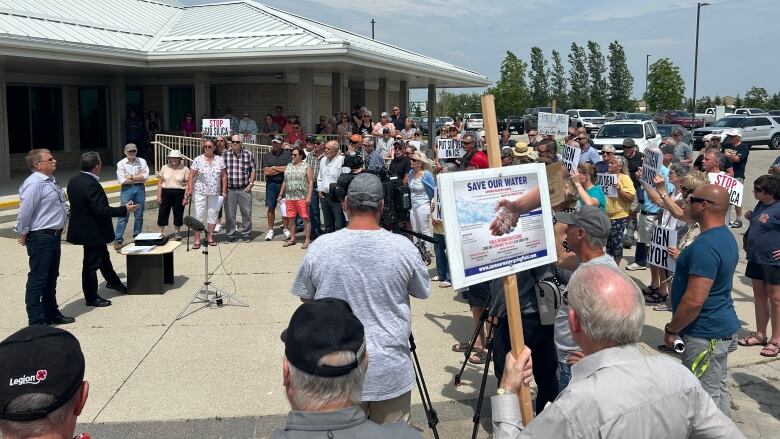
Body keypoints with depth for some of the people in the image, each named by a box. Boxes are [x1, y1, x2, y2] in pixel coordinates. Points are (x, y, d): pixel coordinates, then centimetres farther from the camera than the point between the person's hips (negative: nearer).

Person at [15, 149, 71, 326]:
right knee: (38, 280, -2)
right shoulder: (34, 184, -19)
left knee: (51, 278, 18)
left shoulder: (51, 181, 11)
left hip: (54, 236, 10)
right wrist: (23, 234, -10)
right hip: (40, 238, -10)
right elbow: (25, 212, -19)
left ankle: (52, 314, 30)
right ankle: (36, 321, 4)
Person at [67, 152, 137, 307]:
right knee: (91, 263, 3)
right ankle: (91, 297, 15)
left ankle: (113, 282, 44)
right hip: (93, 231, -10)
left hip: (81, 228, 10)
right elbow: (101, 211, -29)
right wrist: (125, 210, -22)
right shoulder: (92, 185, -27)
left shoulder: (73, 181, 1)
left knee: (103, 256, 26)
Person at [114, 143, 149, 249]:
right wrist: (139, 178, -7)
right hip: (127, 189, -2)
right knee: (123, 215, -6)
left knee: (139, 215, 8)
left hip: (140, 189, 2)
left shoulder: (142, 161, 5)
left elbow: (146, 177, -6)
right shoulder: (121, 164, 0)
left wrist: (131, 177, -10)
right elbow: (122, 180, -11)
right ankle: (118, 239, -4)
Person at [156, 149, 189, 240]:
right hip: (166, 193, 2)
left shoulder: (185, 169, -2)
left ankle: (178, 232, 19)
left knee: (178, 213, 5)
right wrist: (159, 196, 1)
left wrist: (186, 198, -9)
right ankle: (161, 232, 11)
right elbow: (160, 183, 7)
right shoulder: (164, 168, 6)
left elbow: (187, 185, -4)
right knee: (163, 213, 2)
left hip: (179, 193, -2)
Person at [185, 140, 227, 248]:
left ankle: (210, 237, 19)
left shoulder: (219, 160, 5)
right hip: (200, 192, -2)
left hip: (215, 192, 3)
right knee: (199, 214, -3)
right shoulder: (198, 160, -1)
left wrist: (224, 191, 2)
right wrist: (190, 189, -11)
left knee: (213, 214, 8)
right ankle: (197, 240, -2)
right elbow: (191, 176, -2)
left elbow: (224, 176, 6)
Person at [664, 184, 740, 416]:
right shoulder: (726, 236, 8)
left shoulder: (705, 246, -25)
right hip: (723, 327, 10)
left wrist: (672, 329, -16)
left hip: (706, 335, -10)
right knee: (718, 391, 18)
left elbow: (694, 300, -27)